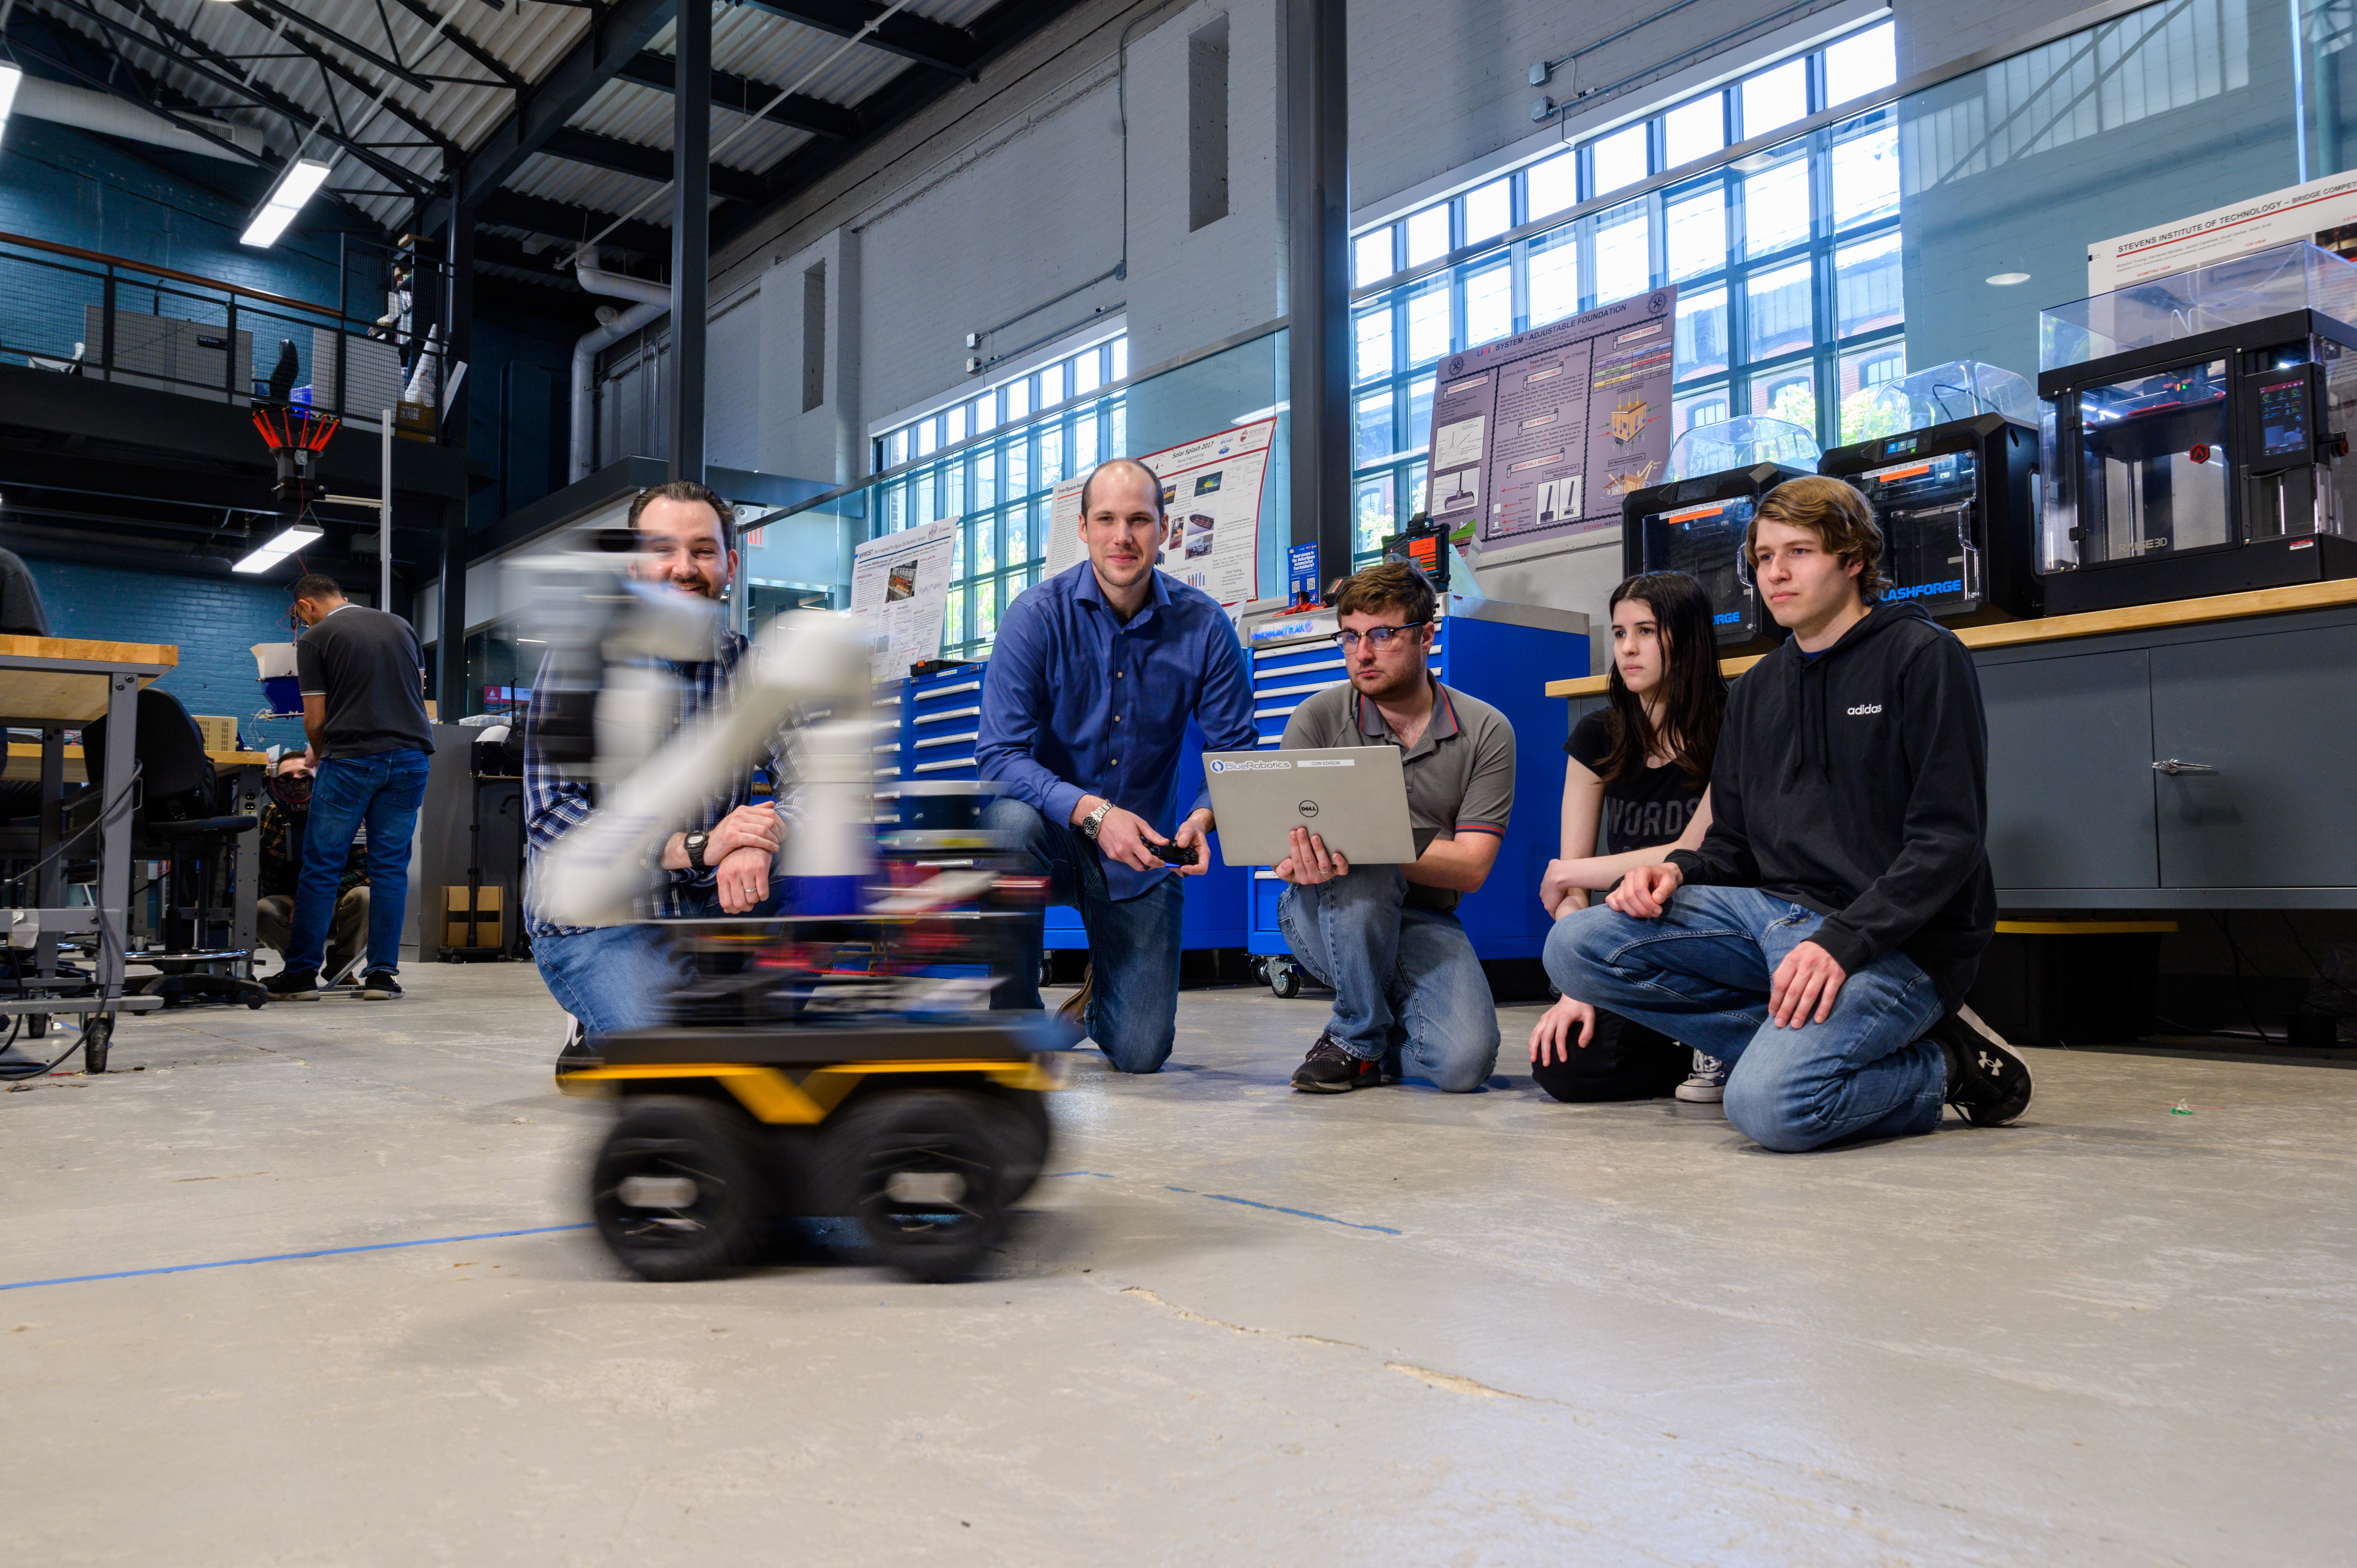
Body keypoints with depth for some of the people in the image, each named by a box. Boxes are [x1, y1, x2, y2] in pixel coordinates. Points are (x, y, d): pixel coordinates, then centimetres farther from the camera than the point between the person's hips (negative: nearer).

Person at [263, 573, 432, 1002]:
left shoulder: (314, 640, 0)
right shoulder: (399, 624, 14)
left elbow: (315, 719, 0)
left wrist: (316, 753, 20)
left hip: (351, 759, -4)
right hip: (410, 757, 4)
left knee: (321, 868, 5)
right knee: (391, 868, 6)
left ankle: (301, 973, 9)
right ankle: (382, 975, 5)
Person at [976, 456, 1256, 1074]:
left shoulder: (1204, 626, -8)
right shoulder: (1037, 617, -14)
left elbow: (1235, 751, -4)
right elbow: (999, 754, -19)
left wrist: (1203, 817, -26)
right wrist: (1094, 812, -34)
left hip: (1140, 858, 1)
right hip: (1054, 836, -1)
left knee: (1140, 1055, -5)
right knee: (1011, 822, -38)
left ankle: (1104, 992, 35)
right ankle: (1013, 1017, -14)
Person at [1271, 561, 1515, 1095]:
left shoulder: (1486, 731, -3)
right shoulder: (1317, 719, -3)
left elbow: (1471, 868, -11)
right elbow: (1281, 845, -7)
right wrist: (1301, 860, -34)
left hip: (1422, 922, 1)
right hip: (1327, 917, 0)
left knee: (1465, 1062, -25)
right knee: (1362, 873, -36)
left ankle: (1357, 1042, 10)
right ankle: (1358, 1040, -12)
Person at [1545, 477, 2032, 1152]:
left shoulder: (1922, 655, -3)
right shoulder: (1757, 689, 18)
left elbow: (1950, 838, -11)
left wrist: (1842, 941, -24)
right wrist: (1676, 872, -6)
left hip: (1897, 940, -7)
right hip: (1774, 912, 7)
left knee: (1771, 1104, -31)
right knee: (1577, 946, -13)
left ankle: (1942, 1071, -2)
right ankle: (1802, 1045, -8)